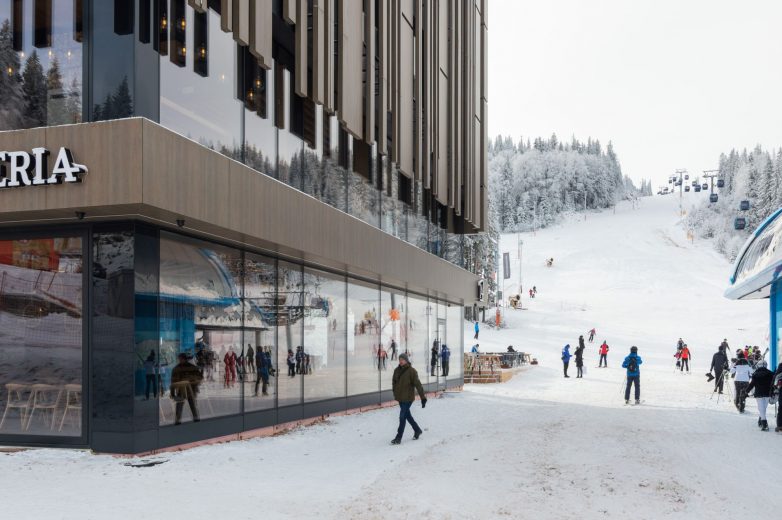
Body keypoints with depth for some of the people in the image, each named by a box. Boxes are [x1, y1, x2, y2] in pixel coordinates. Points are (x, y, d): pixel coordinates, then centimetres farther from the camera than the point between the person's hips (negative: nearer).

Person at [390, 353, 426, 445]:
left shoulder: (411, 371, -15)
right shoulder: (397, 370, 3)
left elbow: (418, 384, -16)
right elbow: (394, 381, 18)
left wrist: (423, 397, -17)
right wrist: (395, 393, 17)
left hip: (408, 398, -7)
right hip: (400, 398, 7)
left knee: (402, 417, -7)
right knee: (407, 415, 18)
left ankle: (398, 438, -2)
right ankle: (417, 430, 38)